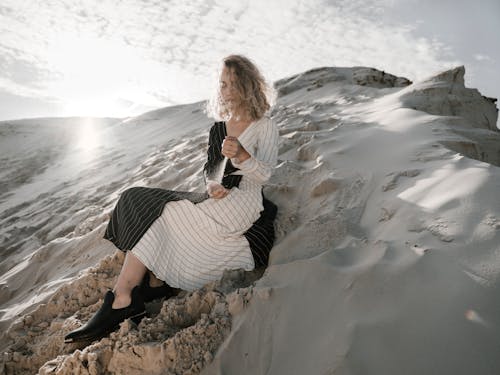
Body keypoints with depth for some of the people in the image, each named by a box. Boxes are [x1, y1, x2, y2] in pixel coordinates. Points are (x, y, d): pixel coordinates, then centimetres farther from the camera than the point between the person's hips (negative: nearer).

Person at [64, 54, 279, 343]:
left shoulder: (265, 127, -1)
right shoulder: (219, 129, 16)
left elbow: (264, 174, -10)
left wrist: (241, 156, -31)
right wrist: (213, 185, -7)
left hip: (243, 203, -7)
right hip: (217, 200, 7)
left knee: (155, 216, -20)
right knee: (141, 202, -11)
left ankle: (121, 301, -16)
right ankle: (157, 282, -17)